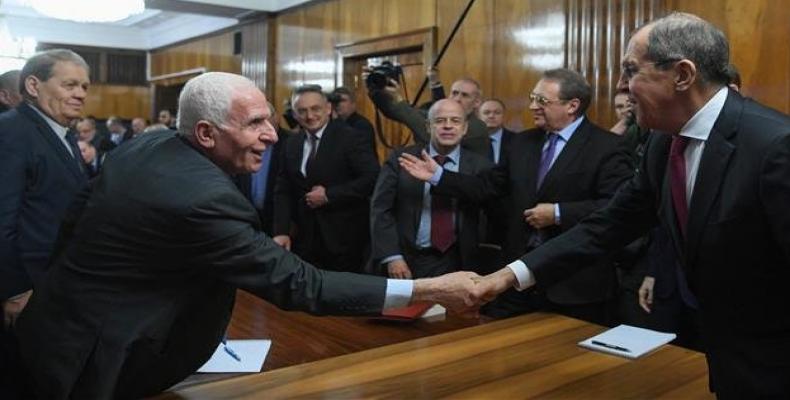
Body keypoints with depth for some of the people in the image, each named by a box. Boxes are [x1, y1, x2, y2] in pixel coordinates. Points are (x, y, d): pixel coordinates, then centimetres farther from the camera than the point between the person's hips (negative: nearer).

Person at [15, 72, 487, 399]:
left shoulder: (144, 145, -3)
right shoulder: (203, 198, -32)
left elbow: (77, 219, 9)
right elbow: (295, 283, -32)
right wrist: (427, 290, -31)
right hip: (96, 357, -9)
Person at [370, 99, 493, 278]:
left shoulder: (480, 166, -1)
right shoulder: (400, 159, -2)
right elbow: (381, 209, -5)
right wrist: (392, 256, -12)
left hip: (456, 264, 0)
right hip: (405, 260, 0)